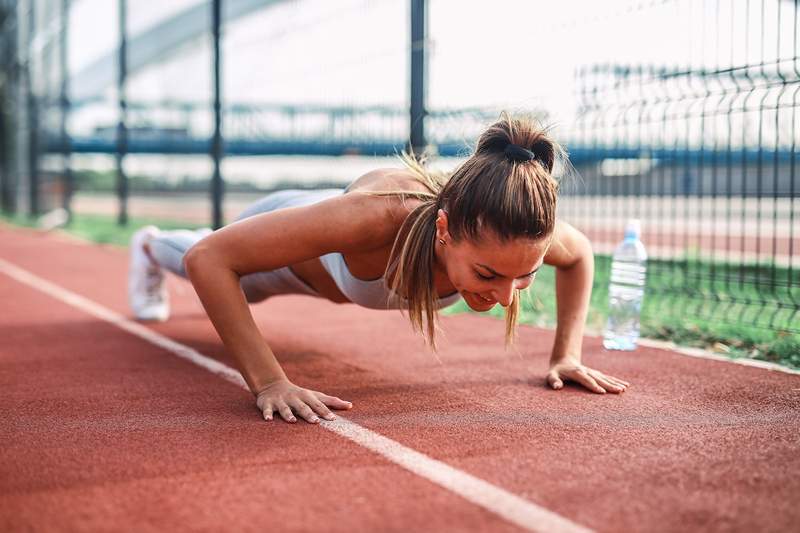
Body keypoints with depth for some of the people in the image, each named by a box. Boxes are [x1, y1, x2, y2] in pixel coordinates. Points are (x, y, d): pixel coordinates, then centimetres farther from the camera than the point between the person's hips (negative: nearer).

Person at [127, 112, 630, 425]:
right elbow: (208, 257, -48)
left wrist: (567, 354, -19)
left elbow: (581, 253, -13)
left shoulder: (519, 227, -40)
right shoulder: (380, 215, -54)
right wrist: (269, 382, -51)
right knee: (211, 267, 34)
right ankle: (151, 246, 68)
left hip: (356, 249, 5)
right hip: (289, 243, -5)